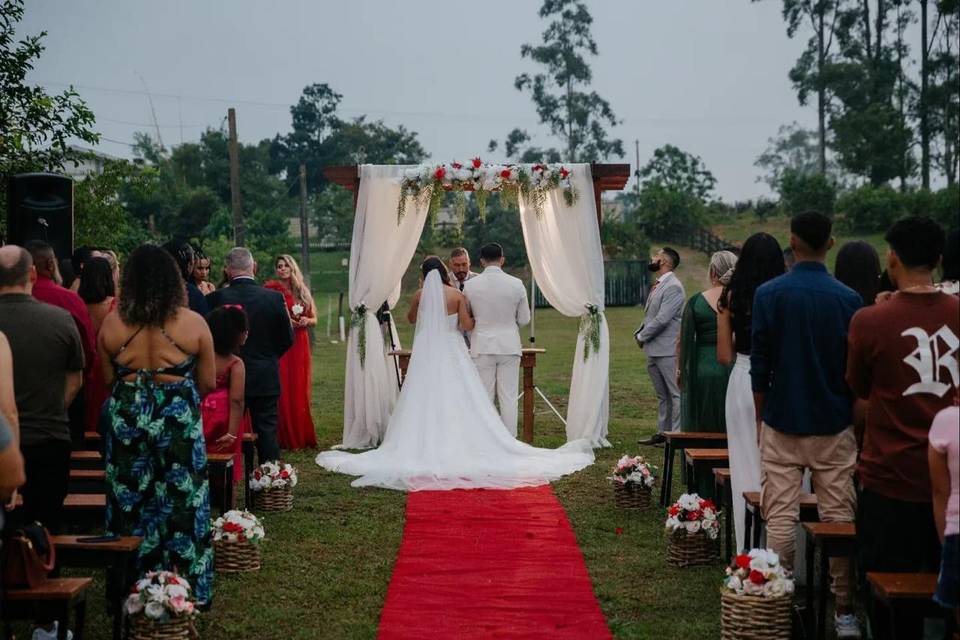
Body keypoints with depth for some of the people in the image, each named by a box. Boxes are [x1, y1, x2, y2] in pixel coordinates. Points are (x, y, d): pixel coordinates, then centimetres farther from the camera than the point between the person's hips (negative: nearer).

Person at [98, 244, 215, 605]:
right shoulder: (193, 324, -7)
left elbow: (108, 379, 7)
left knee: (130, 499, 11)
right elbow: (207, 384, -1)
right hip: (179, 416, -1)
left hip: (125, 416, 2)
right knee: (180, 499, 8)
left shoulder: (111, 324, -3)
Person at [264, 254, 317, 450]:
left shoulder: (302, 291, 15)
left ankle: (302, 436, 11)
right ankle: (285, 438, -4)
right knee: (283, 391, -7)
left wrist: (306, 321, -3)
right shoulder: (271, 289, -1)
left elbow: (314, 319, 18)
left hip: (300, 345, 5)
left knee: (300, 390, 5)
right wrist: (284, 321, -17)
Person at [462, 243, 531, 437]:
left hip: (482, 346, 0)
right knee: (508, 397, 5)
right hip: (509, 346, 0)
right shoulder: (516, 284, -5)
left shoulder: (470, 285, -5)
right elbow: (524, 320, 4)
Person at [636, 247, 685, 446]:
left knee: (675, 393, -5)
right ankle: (663, 432, 23)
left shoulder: (673, 287, -15)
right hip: (654, 350, 10)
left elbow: (662, 319, -21)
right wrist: (640, 333, 6)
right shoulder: (657, 286, 16)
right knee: (662, 394, 15)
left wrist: (642, 336, -10)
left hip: (668, 350, -10)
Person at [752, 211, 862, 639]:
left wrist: (760, 418, 9)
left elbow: (759, 364, -3)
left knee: (780, 517, 4)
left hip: (782, 423, -1)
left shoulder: (769, 294, -6)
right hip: (834, 426, 1)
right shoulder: (849, 299, -2)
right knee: (838, 516, 5)